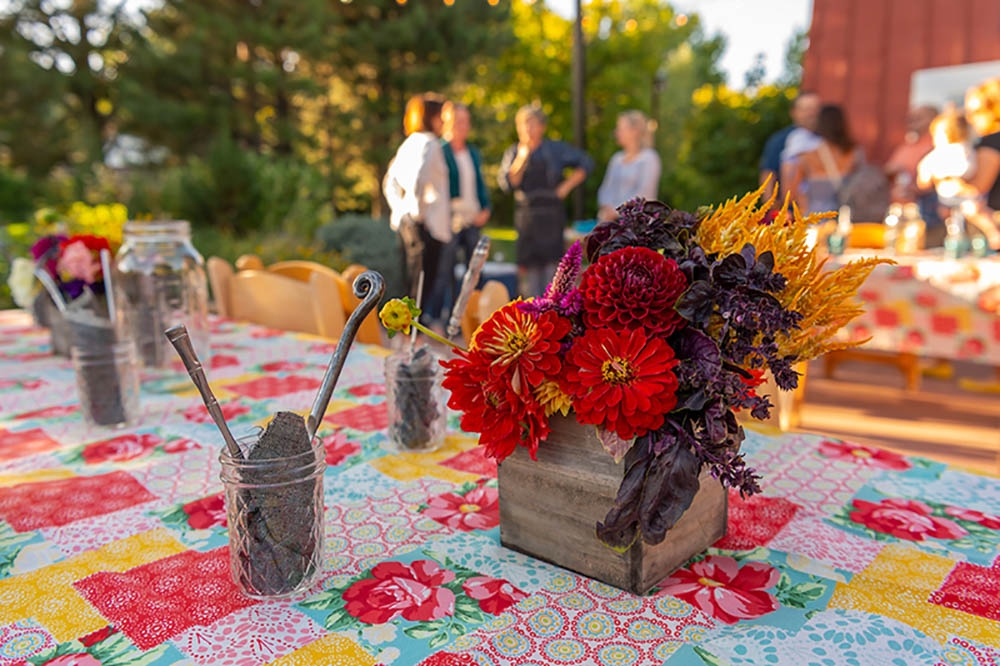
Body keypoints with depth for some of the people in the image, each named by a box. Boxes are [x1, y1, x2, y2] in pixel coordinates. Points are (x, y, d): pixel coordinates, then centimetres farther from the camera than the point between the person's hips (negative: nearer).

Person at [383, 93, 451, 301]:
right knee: (423, 284, -8)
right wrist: (418, 212, -16)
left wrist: (400, 210, 17)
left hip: (404, 222, 9)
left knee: (412, 284, 14)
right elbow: (419, 179, -24)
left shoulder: (408, 143, 17)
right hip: (426, 224, -9)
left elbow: (390, 182, 21)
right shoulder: (429, 144, -9)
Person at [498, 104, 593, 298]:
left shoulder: (556, 149, 6)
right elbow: (506, 184, -2)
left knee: (552, 261, -8)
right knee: (528, 265, 2)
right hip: (525, 214, 2)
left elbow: (586, 163, 5)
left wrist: (566, 186, -2)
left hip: (552, 214, -2)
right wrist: (522, 158, -12)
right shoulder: (513, 153, 10)